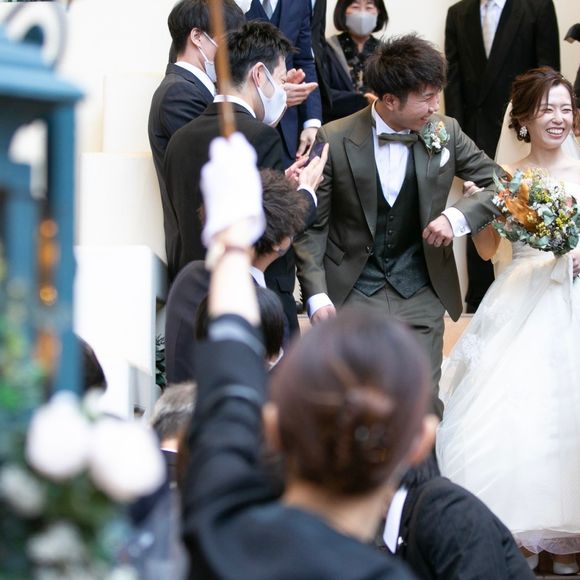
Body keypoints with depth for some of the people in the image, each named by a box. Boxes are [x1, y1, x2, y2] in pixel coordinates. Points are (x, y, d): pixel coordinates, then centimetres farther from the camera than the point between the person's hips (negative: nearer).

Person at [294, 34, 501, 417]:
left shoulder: (445, 132, -2)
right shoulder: (334, 140, -10)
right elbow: (312, 225, -4)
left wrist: (458, 217, -12)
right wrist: (317, 296, -11)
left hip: (421, 298, 2)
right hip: (351, 295, -2)